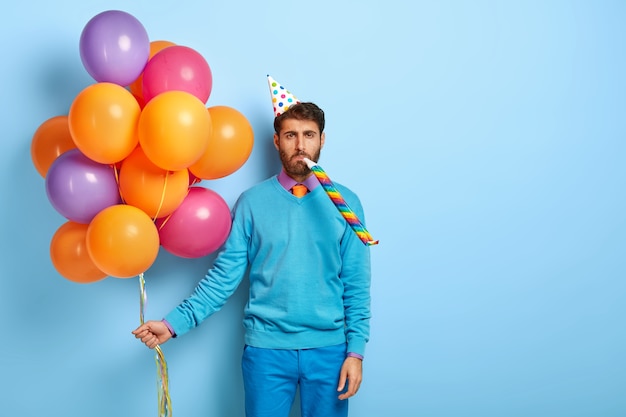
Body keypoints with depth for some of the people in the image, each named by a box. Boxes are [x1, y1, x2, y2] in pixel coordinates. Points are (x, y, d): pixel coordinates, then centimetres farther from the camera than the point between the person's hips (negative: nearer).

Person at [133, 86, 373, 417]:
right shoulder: (251, 202, -1)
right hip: (266, 348, -1)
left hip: (328, 349, 1)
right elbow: (224, 276, -2)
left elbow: (356, 286, 1)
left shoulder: (345, 202, 1)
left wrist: (356, 350, -4)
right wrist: (175, 323, -11)